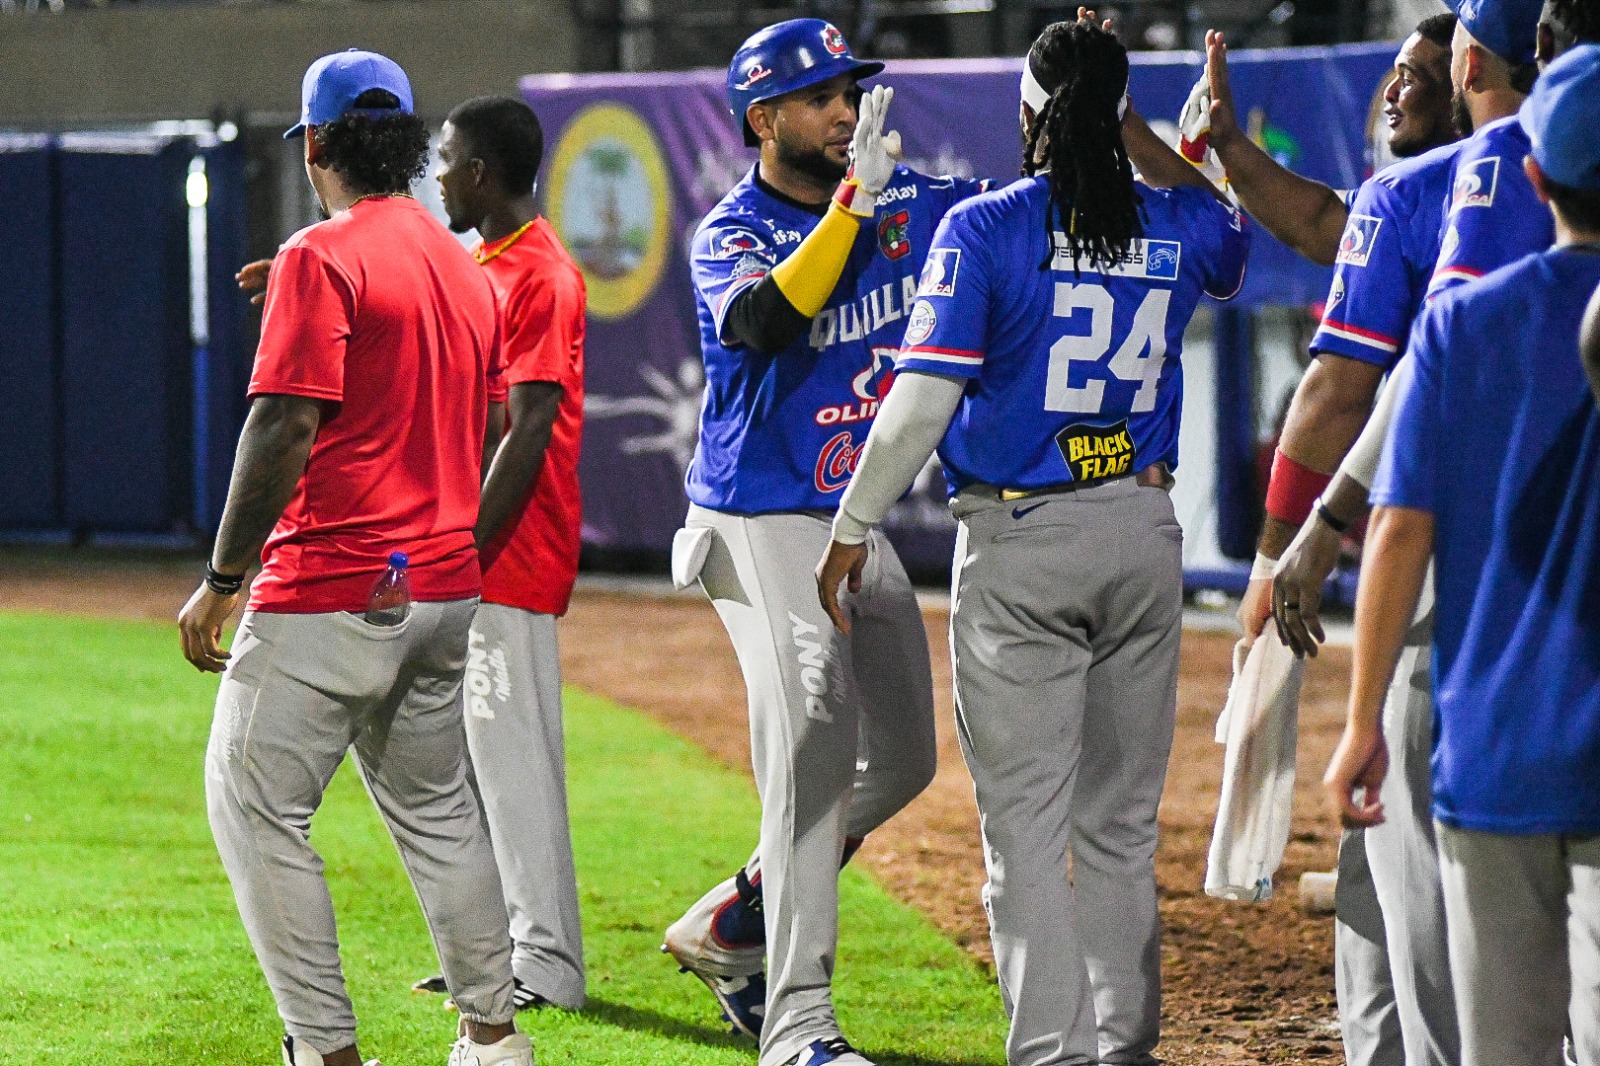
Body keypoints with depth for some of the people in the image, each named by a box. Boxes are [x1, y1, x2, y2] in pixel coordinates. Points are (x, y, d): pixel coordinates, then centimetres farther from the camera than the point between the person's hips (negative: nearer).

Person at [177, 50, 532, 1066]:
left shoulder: (323, 258, -12)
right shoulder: (468, 268, 13)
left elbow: (285, 429, -18)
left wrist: (221, 582, -14)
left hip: (333, 591, -8)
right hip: (450, 586, 8)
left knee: (255, 803, -1)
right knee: (435, 804, 20)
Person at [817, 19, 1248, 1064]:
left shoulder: (986, 228, -9)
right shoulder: (1183, 226, 2)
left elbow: (923, 397, -13)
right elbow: (1240, 230, 29)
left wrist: (852, 529, -4)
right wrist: (1125, 119, 24)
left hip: (1018, 547, -4)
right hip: (1145, 535, 4)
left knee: (1026, 824, -2)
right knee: (1122, 822, 13)